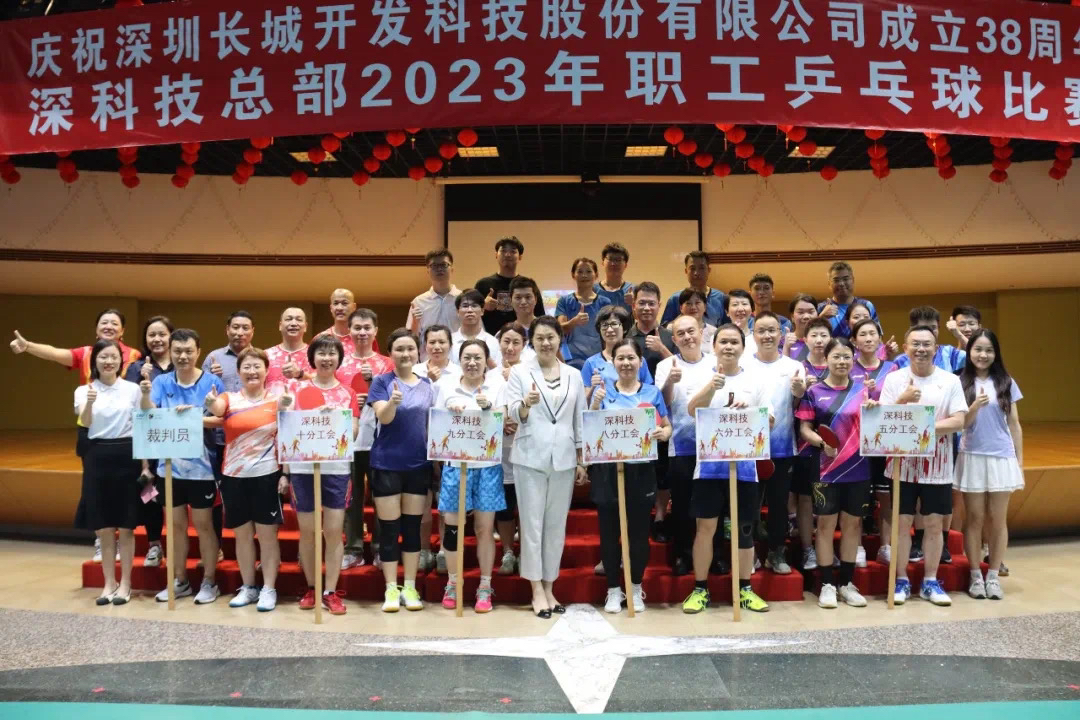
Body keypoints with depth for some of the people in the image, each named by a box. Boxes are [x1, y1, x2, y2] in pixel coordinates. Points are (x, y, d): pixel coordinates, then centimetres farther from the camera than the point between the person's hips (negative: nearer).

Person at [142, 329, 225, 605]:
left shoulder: (212, 382, -6)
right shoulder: (162, 381, 3)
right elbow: (149, 415, -9)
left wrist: (195, 415, -25)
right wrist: (145, 395, -29)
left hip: (201, 464, -3)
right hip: (170, 464, 4)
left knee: (203, 524, 4)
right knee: (176, 524, 13)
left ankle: (209, 582, 15)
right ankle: (180, 581, 26)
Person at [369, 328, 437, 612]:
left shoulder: (427, 385, 7)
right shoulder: (381, 382, -3)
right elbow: (383, 417, -18)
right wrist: (393, 402, -38)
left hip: (419, 465, 3)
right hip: (386, 464, -3)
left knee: (413, 526, 9)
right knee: (389, 528, 3)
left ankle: (410, 587, 19)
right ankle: (391, 589, 12)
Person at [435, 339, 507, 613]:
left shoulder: (497, 384, 3)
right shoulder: (446, 387, 7)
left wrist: (487, 406, -22)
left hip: (487, 464, -1)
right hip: (455, 463, 1)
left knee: (484, 527, 3)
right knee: (452, 525, 2)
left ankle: (485, 587, 14)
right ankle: (452, 584, 20)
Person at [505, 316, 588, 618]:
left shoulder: (574, 375, 9)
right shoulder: (520, 371, 1)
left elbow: (580, 420, 11)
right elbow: (514, 414, -8)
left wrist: (581, 461, 8)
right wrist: (526, 403, -30)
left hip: (564, 458, 3)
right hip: (530, 457, -2)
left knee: (557, 525, 8)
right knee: (532, 524, 0)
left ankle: (549, 587, 18)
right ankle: (537, 590, 8)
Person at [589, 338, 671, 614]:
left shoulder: (652, 392, 5)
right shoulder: (603, 392, 3)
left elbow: (667, 427, 7)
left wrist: (663, 433, -15)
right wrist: (595, 403, -18)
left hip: (641, 469, 0)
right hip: (608, 469, 0)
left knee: (639, 530, 7)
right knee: (609, 531, 5)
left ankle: (636, 588, 24)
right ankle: (613, 590, 19)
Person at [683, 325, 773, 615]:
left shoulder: (756, 382, 6)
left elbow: (770, 421, 5)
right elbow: (692, 410, -14)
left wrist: (750, 412, -15)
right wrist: (711, 387, -32)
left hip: (744, 464, 1)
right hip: (710, 463, -1)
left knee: (743, 528, 9)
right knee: (705, 527, 2)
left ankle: (745, 590, 21)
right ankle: (700, 589, 13)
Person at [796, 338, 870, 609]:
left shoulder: (862, 390, 7)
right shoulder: (814, 392, -2)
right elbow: (804, 428, -3)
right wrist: (822, 442, -21)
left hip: (858, 469, 3)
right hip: (827, 468, -3)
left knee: (852, 523, 10)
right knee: (826, 524, 3)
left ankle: (846, 582, 22)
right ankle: (827, 584, 12)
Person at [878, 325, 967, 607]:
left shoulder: (951, 381, 0)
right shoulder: (894, 379, -1)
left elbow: (959, 421, -7)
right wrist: (903, 400, -22)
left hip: (937, 466, 1)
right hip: (902, 463, -1)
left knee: (934, 523, 8)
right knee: (902, 522, 5)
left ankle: (930, 582, 20)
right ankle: (902, 580, 16)